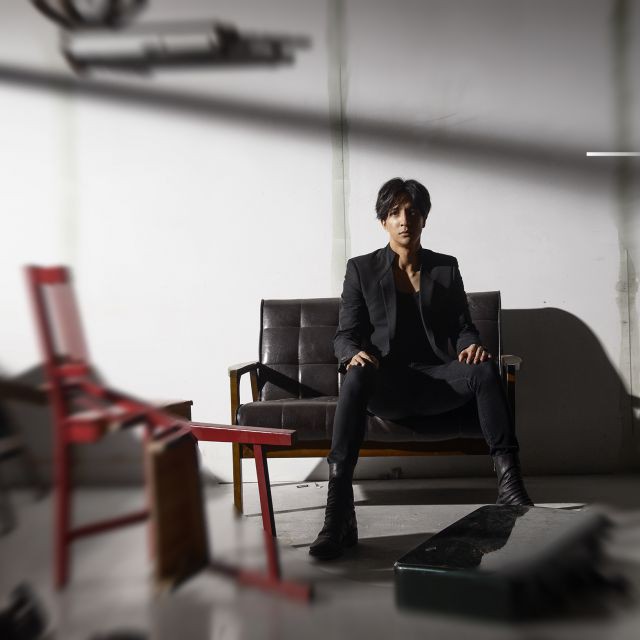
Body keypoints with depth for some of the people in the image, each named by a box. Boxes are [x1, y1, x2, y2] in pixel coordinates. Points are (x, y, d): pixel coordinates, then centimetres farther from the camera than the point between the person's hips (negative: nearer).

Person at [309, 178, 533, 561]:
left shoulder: (446, 267, 14)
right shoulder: (361, 269, 8)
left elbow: (463, 326, 11)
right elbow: (345, 335, 4)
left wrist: (471, 345, -15)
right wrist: (353, 354, -21)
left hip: (435, 379, 2)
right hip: (385, 385, -1)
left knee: (484, 368, -30)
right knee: (358, 374, -37)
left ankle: (509, 484, -30)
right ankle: (339, 516, -43)